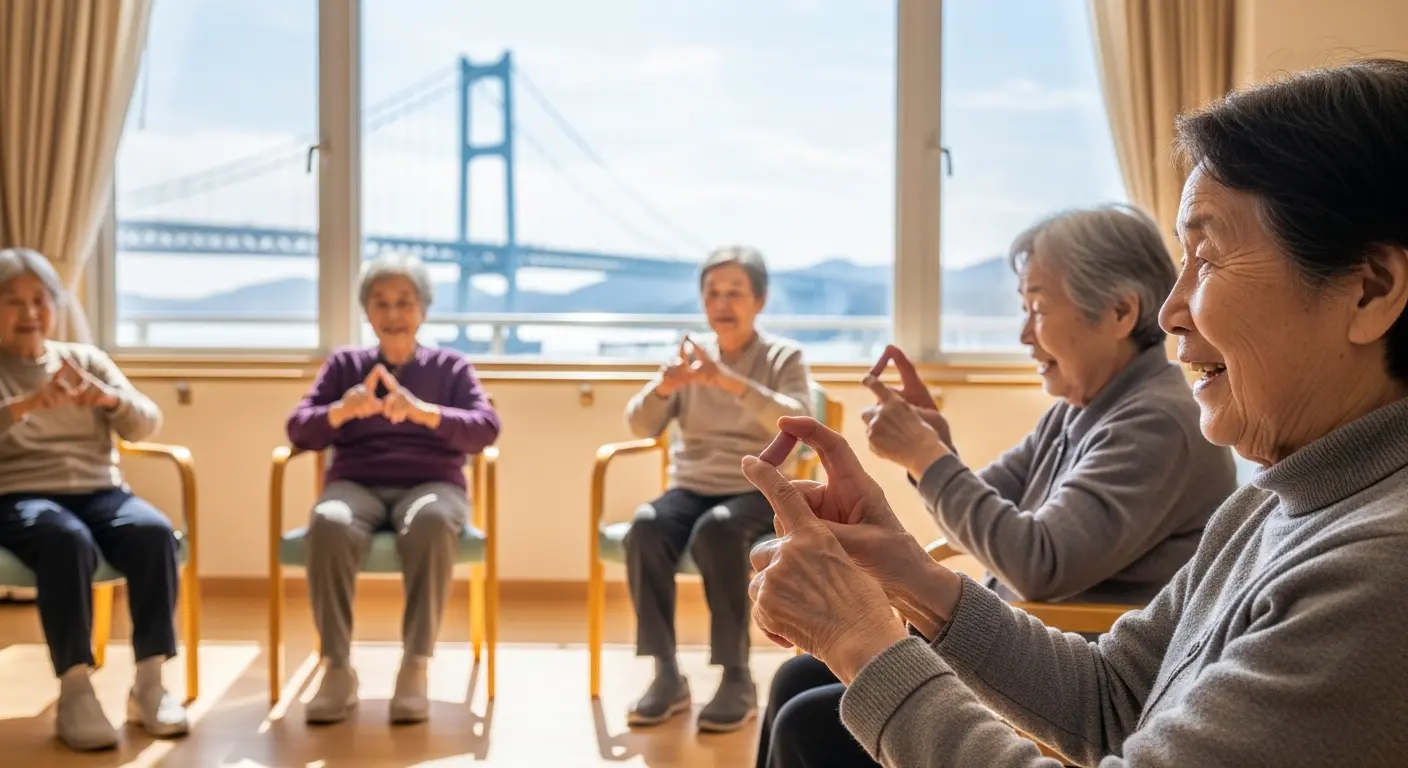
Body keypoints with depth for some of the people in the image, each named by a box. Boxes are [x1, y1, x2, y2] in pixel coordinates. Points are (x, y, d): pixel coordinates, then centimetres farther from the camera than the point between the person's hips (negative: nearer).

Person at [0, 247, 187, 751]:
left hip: (99, 491, 3)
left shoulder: (85, 358, 18)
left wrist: (110, 397, -15)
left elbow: (146, 425, 7)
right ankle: (75, 691, -33)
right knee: (67, 539, -37)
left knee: (154, 531, -29)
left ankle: (150, 681, -22)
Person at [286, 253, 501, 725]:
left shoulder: (450, 366, 15)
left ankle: (415, 667, -31)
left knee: (431, 521, -39)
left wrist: (424, 412, -20)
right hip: (356, 484, 1)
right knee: (328, 523, -36)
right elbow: (298, 431, 7)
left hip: (431, 484, -1)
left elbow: (487, 429, -2)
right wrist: (341, 411, -16)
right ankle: (337, 669, -26)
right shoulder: (344, 364, 18)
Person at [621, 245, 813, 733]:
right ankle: (666, 675, -20)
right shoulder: (691, 356, 10)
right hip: (691, 487, 3)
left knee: (716, 530, -36)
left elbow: (798, 425, -18)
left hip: (758, 492, -3)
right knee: (646, 527, -30)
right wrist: (662, 387, -20)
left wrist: (733, 383, -31)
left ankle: (737, 679, -25)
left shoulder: (783, 357, 1)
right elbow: (639, 427, 2)